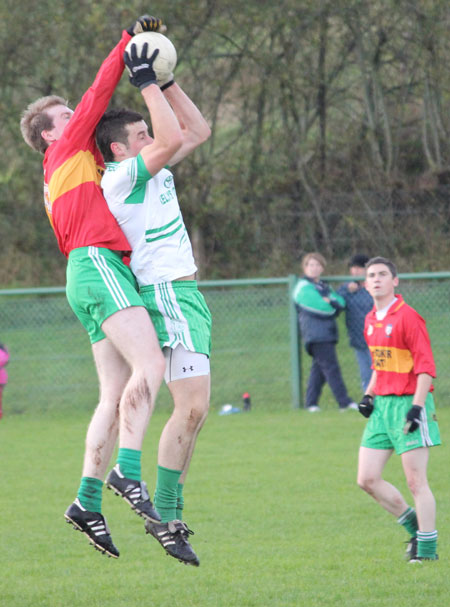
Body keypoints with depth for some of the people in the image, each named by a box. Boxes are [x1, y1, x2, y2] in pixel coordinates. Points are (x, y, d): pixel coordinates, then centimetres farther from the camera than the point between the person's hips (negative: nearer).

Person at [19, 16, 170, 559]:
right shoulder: (68, 151, 8)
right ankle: (127, 473, -31)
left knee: (117, 395, 3)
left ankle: (88, 501, 0)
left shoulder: (67, 171, 31)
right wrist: (129, 41, 8)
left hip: (92, 275, 10)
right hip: (98, 265, -10)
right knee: (149, 364, -23)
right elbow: (98, 94, 4)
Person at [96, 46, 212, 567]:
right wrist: (146, 85, -16)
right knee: (192, 406, -16)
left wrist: (167, 81, 14)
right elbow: (171, 139, -25)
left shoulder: (154, 171, 15)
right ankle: (164, 516, -14)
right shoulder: (121, 176, -12)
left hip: (185, 295, 10)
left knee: (192, 409, 7)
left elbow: (197, 131, 22)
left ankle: (169, 513, 10)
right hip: (166, 294, -10)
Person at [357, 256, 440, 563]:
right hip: (382, 405, 8)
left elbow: (426, 366, -15)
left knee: (416, 480, -6)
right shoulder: (371, 320, 12)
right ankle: (414, 524, 21)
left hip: (408, 402, -8)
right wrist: (369, 395, 11)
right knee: (367, 479, 4)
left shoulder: (407, 317, -13)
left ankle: (427, 548, 2)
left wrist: (417, 406, -22)